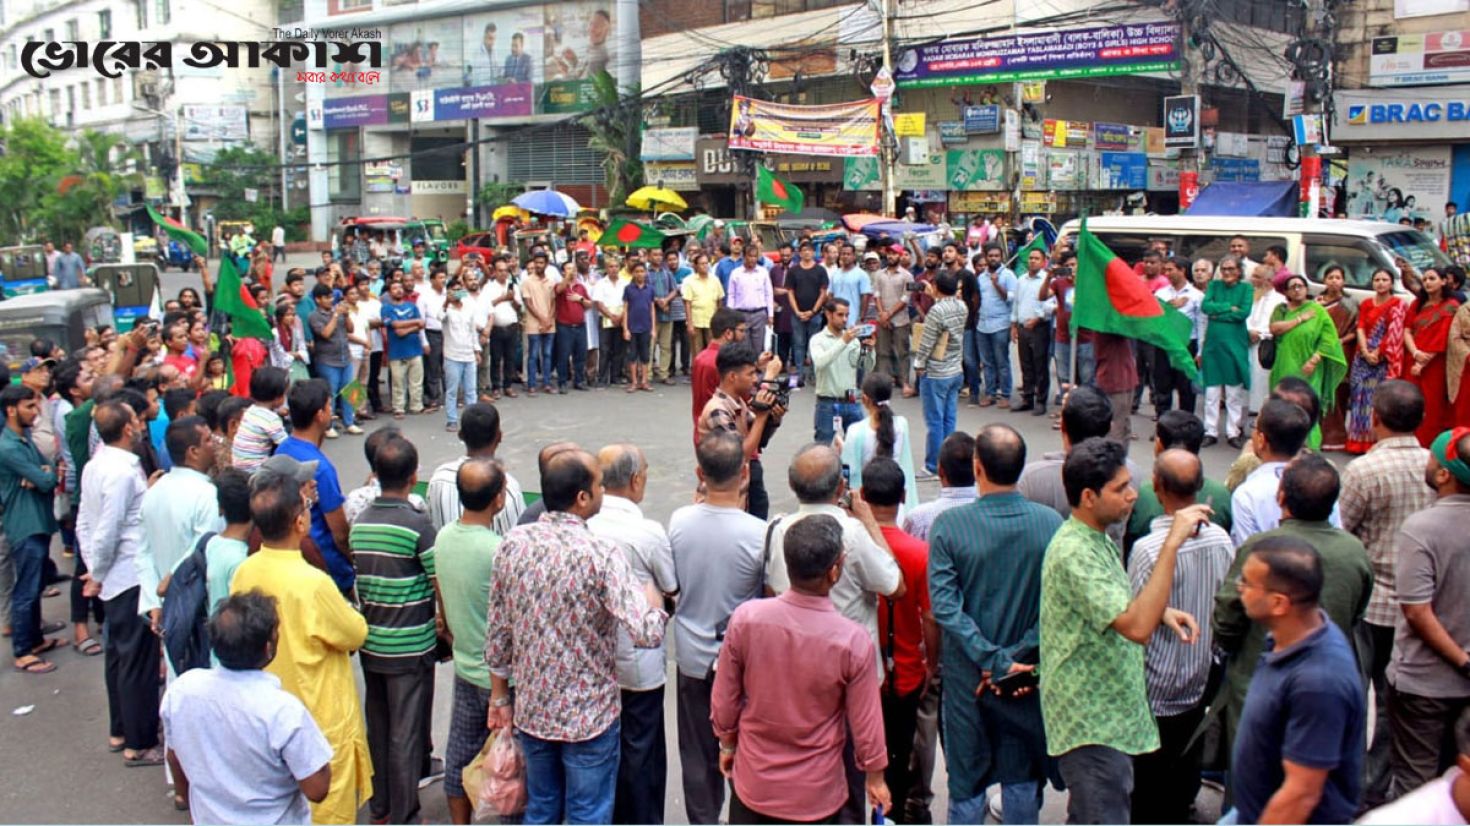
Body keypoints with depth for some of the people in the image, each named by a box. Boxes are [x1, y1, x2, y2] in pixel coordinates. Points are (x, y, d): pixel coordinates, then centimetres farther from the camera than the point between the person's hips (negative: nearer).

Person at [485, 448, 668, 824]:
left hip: (531, 711, 5)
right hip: (588, 716, -5)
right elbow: (647, 634, -28)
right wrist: (653, 600, -7)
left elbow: (497, 631, 1)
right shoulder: (602, 554, -22)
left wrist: (499, 696, 13)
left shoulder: (514, 543, -7)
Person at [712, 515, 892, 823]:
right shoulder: (853, 642, -22)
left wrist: (727, 743, 14)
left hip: (754, 781, 2)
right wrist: (875, 777, 7)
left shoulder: (745, 618, -18)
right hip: (817, 793, -2)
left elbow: (724, 700, -5)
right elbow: (865, 723, -10)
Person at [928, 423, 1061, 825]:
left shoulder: (949, 523, -16)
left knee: (967, 784, 14)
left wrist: (994, 661, -16)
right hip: (1028, 673, 1)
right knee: (1022, 777, 19)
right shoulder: (1050, 523, -12)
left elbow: (944, 605, -19)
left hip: (968, 676, -1)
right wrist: (1014, 657, -11)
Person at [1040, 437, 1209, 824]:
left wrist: (1162, 612, 4)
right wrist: (1172, 544, -34)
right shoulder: (1074, 551, -25)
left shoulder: (1098, 539, 10)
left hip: (1105, 714, 10)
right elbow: (1137, 627, -34)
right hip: (1092, 723, -10)